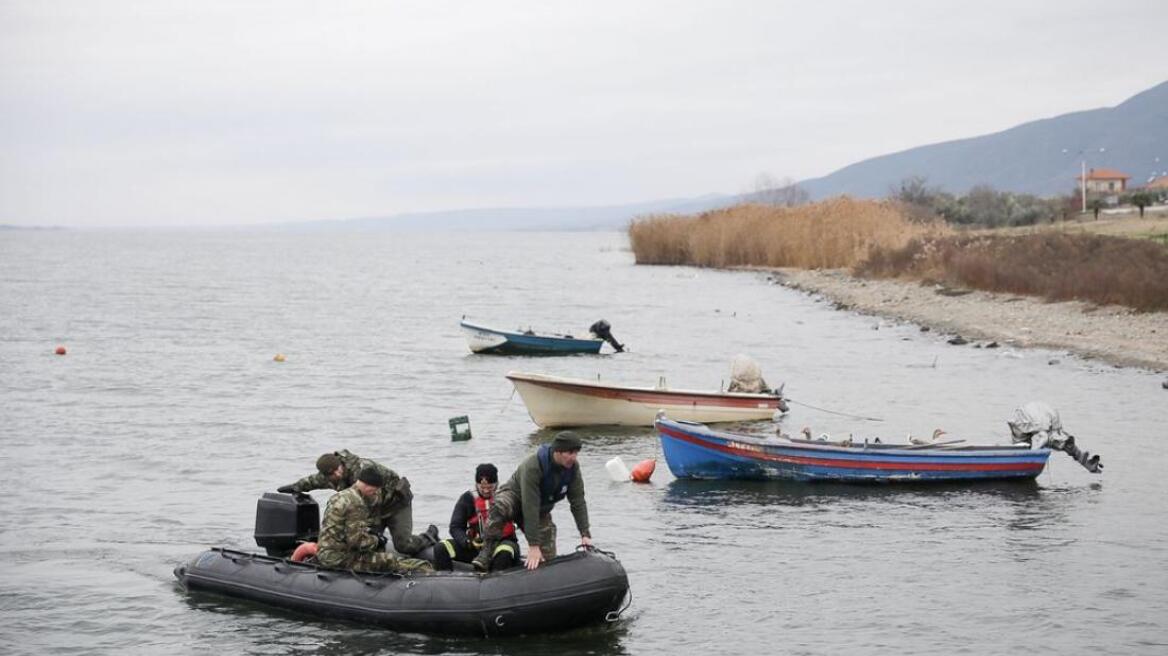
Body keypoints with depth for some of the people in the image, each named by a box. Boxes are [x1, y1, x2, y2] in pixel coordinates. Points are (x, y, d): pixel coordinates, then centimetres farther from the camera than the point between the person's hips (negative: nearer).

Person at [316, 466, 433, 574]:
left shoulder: (341, 495, 13)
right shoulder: (356, 504, -19)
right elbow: (357, 541, -22)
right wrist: (377, 540, -4)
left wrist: (371, 534, 12)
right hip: (339, 559, -10)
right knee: (391, 562, -12)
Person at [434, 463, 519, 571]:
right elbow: (455, 527, 1)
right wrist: (469, 542, -19)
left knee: (504, 553, -41)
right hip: (475, 547, 3)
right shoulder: (468, 499, 4)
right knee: (441, 548, -17)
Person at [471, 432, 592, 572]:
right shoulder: (533, 466, -37)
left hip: (541, 512, 5)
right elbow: (530, 507, -40)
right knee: (500, 505, -42)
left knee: (548, 559, -6)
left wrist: (585, 534, -23)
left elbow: (578, 502, -14)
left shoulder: (573, 467, -20)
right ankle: (487, 552, -33)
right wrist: (533, 545, -42)